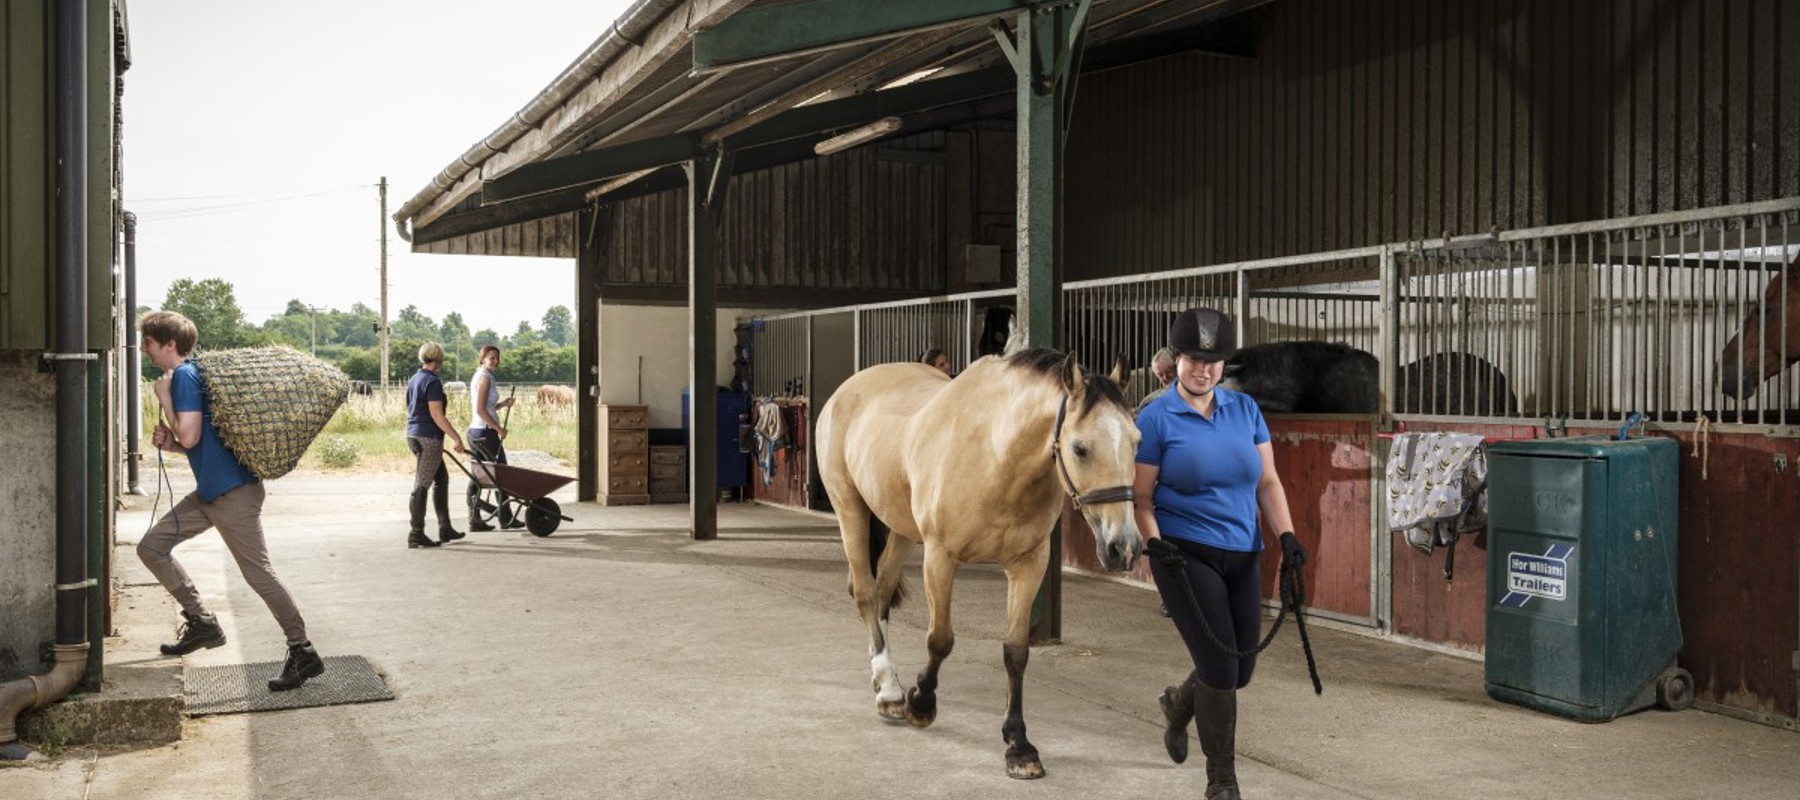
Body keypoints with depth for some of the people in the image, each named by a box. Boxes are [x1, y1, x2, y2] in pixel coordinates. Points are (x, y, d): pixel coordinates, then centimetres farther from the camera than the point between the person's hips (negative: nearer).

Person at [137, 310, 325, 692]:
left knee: (258, 573, -9)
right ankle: (201, 621, 18)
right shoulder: (181, 376, 18)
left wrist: (164, 399, -9)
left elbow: (190, 437, -22)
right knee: (151, 547, 12)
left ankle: (303, 652, -5)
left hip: (233, 492, -10)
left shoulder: (185, 375, -12)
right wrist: (168, 443, 3)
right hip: (209, 491, 10)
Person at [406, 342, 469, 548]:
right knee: (422, 485, -6)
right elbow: (437, 415, -20)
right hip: (429, 438, -9)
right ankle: (416, 535, -3)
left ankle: (445, 528, 20)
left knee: (442, 479, 17)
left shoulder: (413, 380, 15)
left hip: (413, 436, 9)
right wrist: (457, 438, -16)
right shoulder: (432, 382, -14)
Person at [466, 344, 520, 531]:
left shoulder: (477, 376, 15)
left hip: (474, 431, 9)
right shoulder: (485, 378, -14)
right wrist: (499, 428, -14)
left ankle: (475, 520, 7)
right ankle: (506, 519, 11)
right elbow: (481, 410, -20)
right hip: (486, 432, -9)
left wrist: (502, 404, 9)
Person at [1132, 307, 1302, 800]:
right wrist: (1156, 547, -20)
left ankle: (1177, 704, 44)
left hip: (1243, 556, 5)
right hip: (1186, 555, -5)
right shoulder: (1156, 419, -6)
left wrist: (1287, 535, -5)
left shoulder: (1245, 409, 6)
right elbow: (1141, 497, -6)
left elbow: (1268, 482, 7)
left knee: (1241, 670, 11)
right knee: (1220, 667, -7)